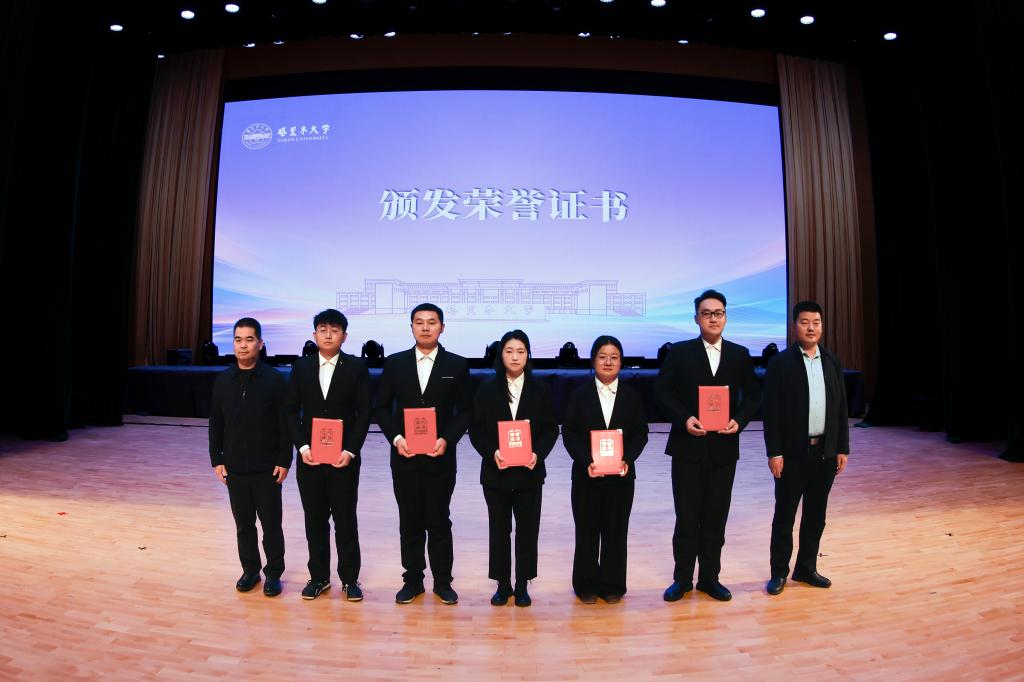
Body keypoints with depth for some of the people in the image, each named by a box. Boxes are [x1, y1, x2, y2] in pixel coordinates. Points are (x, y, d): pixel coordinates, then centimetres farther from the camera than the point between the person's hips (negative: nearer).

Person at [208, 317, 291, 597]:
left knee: (271, 524, 7)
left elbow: (285, 424, -7)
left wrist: (284, 461, -9)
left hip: (267, 468, -3)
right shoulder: (223, 380, 3)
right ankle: (250, 570, 31)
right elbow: (215, 424, 8)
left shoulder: (274, 379, -8)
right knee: (243, 524, 14)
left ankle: (273, 573, 22)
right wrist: (216, 460, 4)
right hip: (234, 468, 3)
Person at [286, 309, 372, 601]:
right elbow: (292, 411, 5)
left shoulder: (357, 367, -3)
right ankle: (319, 576, 26)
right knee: (315, 519, 11)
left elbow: (364, 412, -4)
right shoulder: (301, 367, 5)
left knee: (345, 520, 6)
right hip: (309, 457, 2)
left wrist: (350, 451, -12)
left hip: (344, 457, -2)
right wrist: (302, 447, -7)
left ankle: (350, 578, 20)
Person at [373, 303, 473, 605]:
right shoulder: (394, 363, 3)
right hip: (404, 457, 1)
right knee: (410, 522, 11)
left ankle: (442, 581, 24)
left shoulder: (457, 365, 0)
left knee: (439, 521, 8)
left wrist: (447, 439, -12)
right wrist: (396, 437, -9)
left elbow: (465, 410, 1)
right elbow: (382, 407, 5)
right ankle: (413, 579, 26)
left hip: (441, 457, -1)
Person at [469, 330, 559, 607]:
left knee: (527, 529, 8)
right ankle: (502, 584, 24)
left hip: (529, 472, 0)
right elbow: (476, 429, -1)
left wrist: (538, 453, -14)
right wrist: (492, 452, -16)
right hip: (496, 472, 0)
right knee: (499, 529, 10)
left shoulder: (540, 390, 2)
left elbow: (550, 429, 2)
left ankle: (522, 585, 23)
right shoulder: (487, 389, 0)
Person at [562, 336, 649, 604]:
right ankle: (587, 585, 23)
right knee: (587, 531, 8)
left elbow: (640, 433, 3)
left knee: (616, 531, 9)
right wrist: (586, 462, -16)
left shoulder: (632, 396, 3)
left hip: (621, 475, 1)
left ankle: (612, 585, 25)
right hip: (587, 475, -1)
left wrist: (627, 459, -13)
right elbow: (569, 433, -3)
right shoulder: (580, 394, -1)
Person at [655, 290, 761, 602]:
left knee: (716, 517, 11)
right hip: (688, 447, -2)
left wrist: (740, 420, -9)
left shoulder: (740, 354, 6)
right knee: (687, 516, 5)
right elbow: (662, 391, -3)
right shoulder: (679, 352, -2)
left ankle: (710, 577, 25)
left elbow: (752, 395, 9)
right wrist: (684, 418, -16)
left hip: (724, 449, 2)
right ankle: (682, 579, 19)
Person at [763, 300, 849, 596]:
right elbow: (770, 411, -9)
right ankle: (779, 571, 18)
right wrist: (774, 452, -12)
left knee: (816, 515, 13)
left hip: (825, 451, 4)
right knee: (785, 515, 5)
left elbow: (841, 408, 10)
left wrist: (842, 448, 6)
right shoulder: (781, 362, -6)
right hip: (792, 452, -4)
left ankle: (806, 568, 28)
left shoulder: (832, 361, 7)